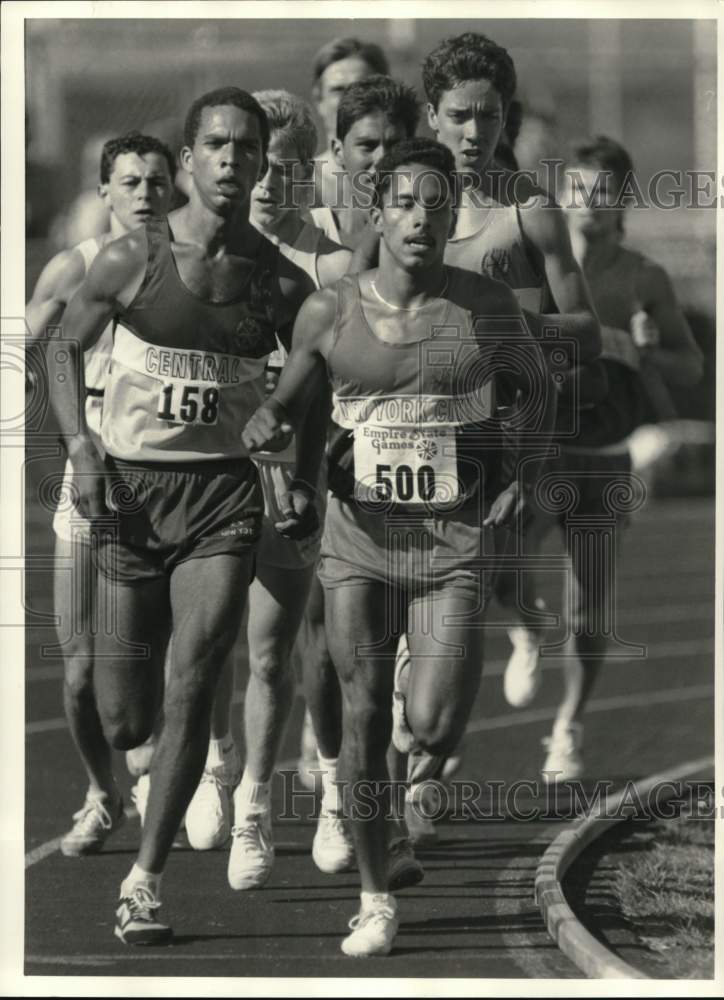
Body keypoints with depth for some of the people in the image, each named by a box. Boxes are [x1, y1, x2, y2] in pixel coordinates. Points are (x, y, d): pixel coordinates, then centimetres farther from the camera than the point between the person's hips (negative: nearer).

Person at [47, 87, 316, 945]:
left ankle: (145, 880, -6)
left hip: (225, 493, 1)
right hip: (132, 489, -1)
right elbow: (64, 348, 7)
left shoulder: (282, 283, 0)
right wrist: (80, 447, -7)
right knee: (122, 721, 2)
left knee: (190, 689, -14)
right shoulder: (133, 260, -5)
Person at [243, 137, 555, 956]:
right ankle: (374, 901, 12)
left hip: (454, 541, -1)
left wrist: (523, 476, 3)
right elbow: (286, 399, 12)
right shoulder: (330, 312, -2)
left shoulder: (487, 308, -2)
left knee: (432, 728, -12)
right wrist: (264, 425, -11)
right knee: (363, 720, 0)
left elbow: (536, 383, 15)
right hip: (358, 535, 1)